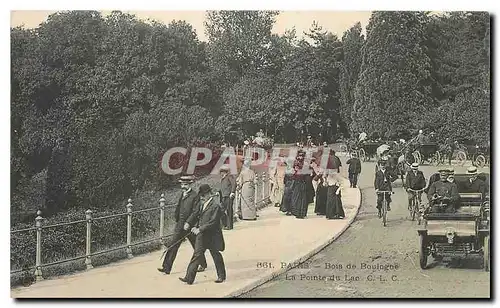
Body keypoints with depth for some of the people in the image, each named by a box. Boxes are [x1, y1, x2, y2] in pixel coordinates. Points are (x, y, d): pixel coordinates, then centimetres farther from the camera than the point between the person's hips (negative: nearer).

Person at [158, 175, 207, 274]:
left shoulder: (195, 196, -11)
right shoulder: (182, 195, 11)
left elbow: (195, 212, -16)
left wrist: (188, 223, -21)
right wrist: (177, 220, 14)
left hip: (190, 226, -6)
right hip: (179, 225, 6)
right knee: (173, 245, -1)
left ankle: (203, 264, 29)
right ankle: (166, 267, -2)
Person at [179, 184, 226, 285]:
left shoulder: (215, 205, -18)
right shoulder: (202, 203, 6)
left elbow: (213, 222, -22)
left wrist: (200, 229, -22)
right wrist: (195, 226, 2)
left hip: (212, 236, -6)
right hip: (201, 235, 6)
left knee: (216, 256, 9)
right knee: (197, 255, 3)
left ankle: (221, 276, 27)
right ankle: (189, 278, 3)